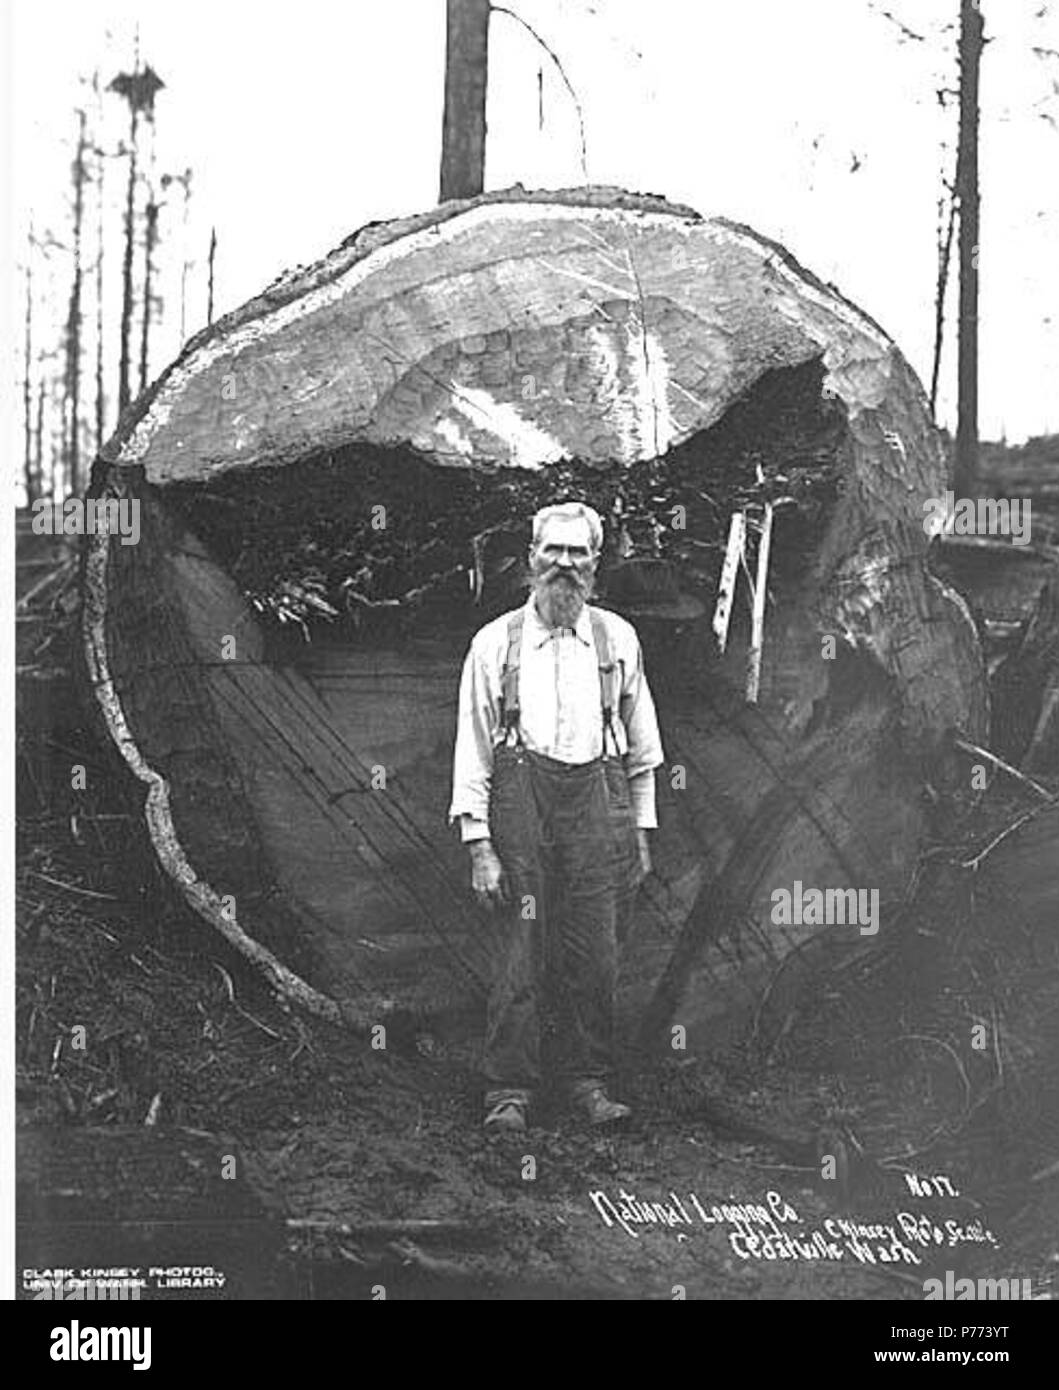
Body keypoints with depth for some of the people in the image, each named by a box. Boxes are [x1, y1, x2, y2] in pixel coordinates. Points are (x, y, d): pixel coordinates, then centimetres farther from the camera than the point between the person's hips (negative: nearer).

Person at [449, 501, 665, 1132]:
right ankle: (509, 1089, 6)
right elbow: (472, 750, 1)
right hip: (521, 798, -2)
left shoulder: (618, 639, 10)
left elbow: (642, 747, 16)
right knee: (522, 951, -3)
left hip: (597, 798, 2)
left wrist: (642, 831, 12)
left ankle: (589, 1080, 15)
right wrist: (479, 845, -5)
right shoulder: (496, 643, 3)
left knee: (595, 953, 2)